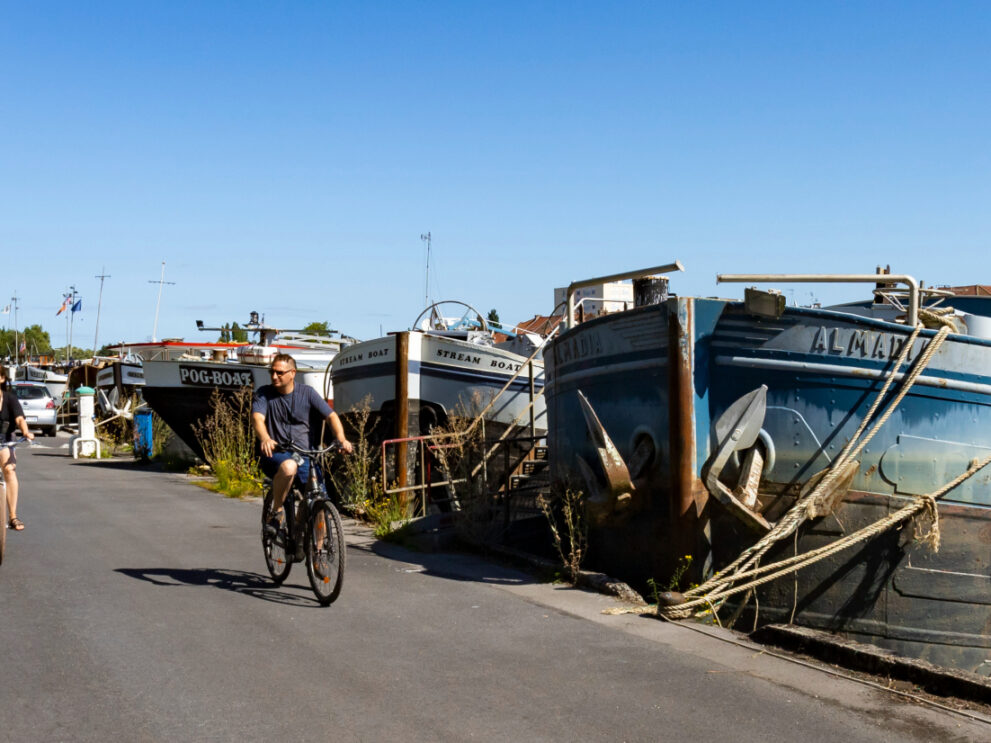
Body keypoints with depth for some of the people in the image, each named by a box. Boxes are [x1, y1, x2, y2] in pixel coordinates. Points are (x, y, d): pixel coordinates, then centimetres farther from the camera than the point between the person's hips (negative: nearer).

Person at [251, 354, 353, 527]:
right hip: (275, 454, -2)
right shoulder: (264, 393, 1)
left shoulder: (307, 393, 6)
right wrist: (265, 439, -38)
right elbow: (257, 418, -16)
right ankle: (276, 512, -17)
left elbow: (331, 416, 0)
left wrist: (341, 439, -20)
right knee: (288, 466, -38)